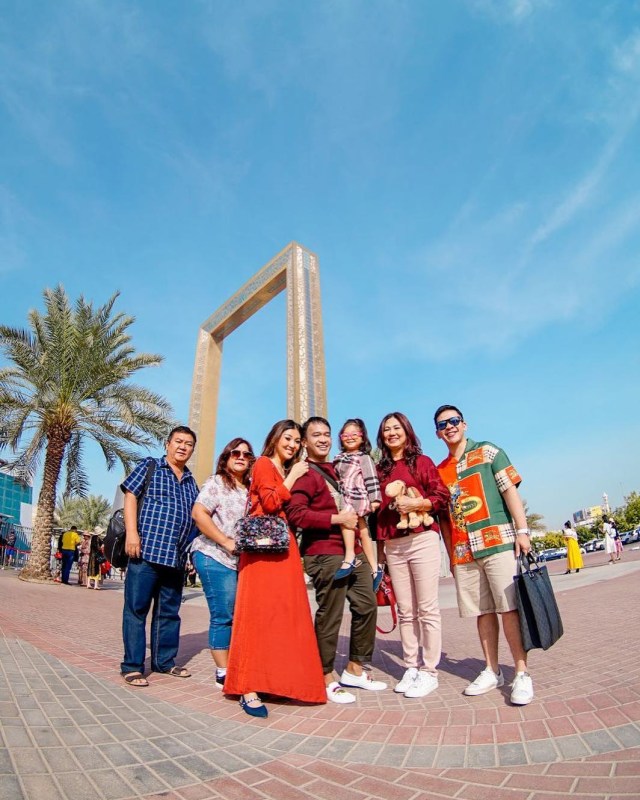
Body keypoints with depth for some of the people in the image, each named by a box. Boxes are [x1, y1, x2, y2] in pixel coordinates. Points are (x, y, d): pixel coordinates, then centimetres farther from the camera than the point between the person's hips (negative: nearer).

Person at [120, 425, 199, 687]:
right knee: (137, 608, 1)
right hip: (146, 550, -5)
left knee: (169, 611, 14)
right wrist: (132, 533, -14)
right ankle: (132, 666, 13)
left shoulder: (191, 481, 18)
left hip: (176, 556, 6)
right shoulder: (149, 466, 5)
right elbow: (130, 496, -3)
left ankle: (164, 660, 27)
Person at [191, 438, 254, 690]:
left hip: (242, 561, 7)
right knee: (223, 617, -2)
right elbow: (199, 514, -14)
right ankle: (223, 674, 10)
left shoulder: (250, 489, 15)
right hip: (215, 557, -6)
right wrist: (226, 541, -17)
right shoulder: (216, 483, -3)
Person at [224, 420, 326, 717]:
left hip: (284, 548, 8)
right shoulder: (264, 464, -2)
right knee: (259, 613, -7)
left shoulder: (286, 472, 22)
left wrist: (293, 477, 11)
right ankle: (249, 690, -2)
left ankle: (277, 679, 18)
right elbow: (271, 503, -16)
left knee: (285, 613, 8)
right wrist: (293, 477, -9)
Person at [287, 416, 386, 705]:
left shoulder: (336, 470, 18)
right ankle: (327, 678, 19)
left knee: (367, 606, 14)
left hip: (352, 550, 9)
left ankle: (355, 669, 30)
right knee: (330, 615, 0)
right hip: (325, 553, -9)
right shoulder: (305, 473, -8)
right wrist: (337, 519, -19)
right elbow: (296, 513, -21)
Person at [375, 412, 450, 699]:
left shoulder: (422, 461, 3)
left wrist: (415, 503, -18)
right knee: (405, 611, 9)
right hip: (393, 545, 4)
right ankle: (411, 667, 21)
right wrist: (379, 545, 13)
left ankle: (428, 671, 12)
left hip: (422, 539, -4)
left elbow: (442, 497, -2)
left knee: (427, 609, 1)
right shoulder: (380, 469, 14)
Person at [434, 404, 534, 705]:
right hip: (463, 551, 4)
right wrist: (451, 555, 14)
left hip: (498, 542, -4)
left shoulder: (488, 452, 3)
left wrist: (522, 530, -12)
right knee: (482, 612, 10)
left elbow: (510, 491, -3)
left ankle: (522, 674, 7)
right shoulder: (439, 470, 13)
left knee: (509, 608, -3)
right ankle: (492, 671, 21)